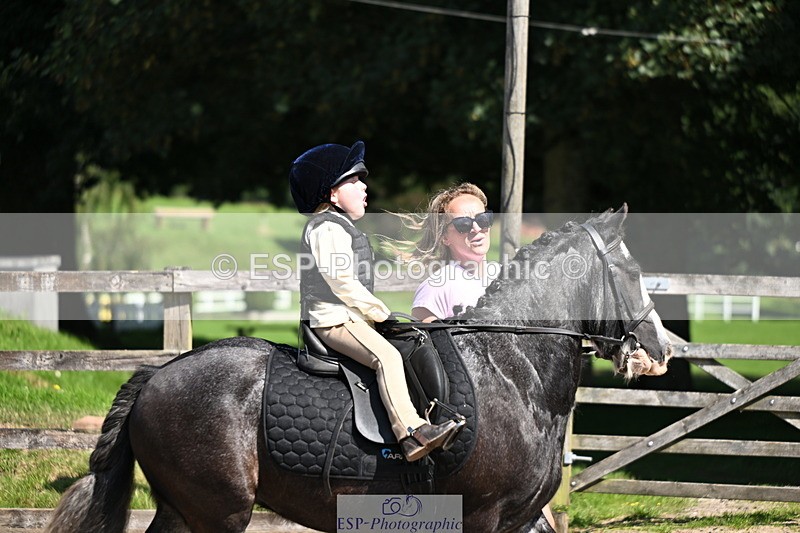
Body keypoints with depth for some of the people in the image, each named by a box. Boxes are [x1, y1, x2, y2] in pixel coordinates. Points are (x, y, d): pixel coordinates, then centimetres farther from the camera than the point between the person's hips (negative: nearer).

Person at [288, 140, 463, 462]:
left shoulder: (341, 226, 22)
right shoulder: (326, 229, -13)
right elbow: (340, 281, -20)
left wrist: (375, 312, 18)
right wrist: (379, 312, -15)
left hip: (352, 315, 12)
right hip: (334, 319, -12)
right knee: (387, 356, -29)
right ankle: (410, 433, -42)